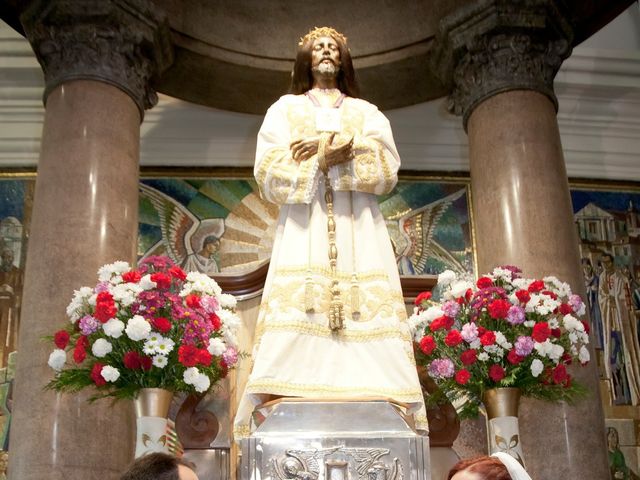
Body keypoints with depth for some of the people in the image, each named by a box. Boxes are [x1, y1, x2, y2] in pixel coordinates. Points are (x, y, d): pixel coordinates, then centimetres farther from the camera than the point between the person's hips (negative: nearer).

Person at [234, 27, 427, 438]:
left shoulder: (366, 112, 22)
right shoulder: (285, 109, 20)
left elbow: (387, 170, 3)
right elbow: (270, 172, 3)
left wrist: (333, 147, -8)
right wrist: (330, 154, -7)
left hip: (358, 230, 1)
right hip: (305, 227, -1)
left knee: (368, 311, -13)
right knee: (296, 313, -17)